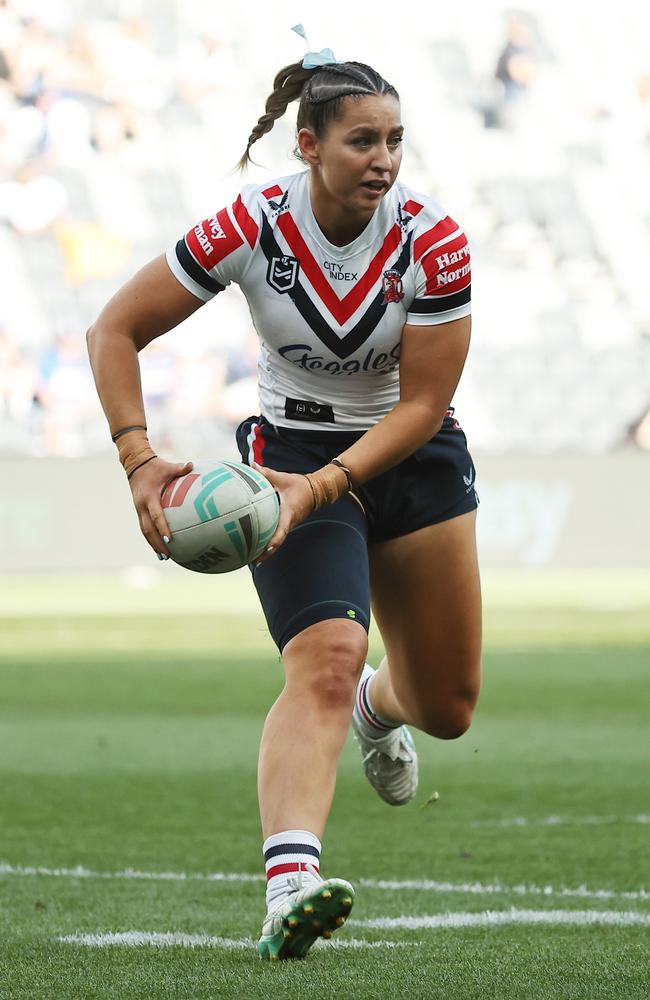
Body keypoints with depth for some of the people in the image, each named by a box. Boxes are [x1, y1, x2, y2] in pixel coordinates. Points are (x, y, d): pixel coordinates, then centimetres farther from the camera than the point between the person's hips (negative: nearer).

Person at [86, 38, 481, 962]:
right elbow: (115, 332, -14)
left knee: (448, 709, 11)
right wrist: (141, 460, -25)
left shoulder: (433, 241, -19)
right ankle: (288, 887, -43)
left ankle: (380, 706, 51)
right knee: (325, 660, -29)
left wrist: (326, 485, -29)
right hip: (293, 453, -3)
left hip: (415, 459, 3)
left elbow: (423, 401, -17)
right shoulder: (251, 227, -21)